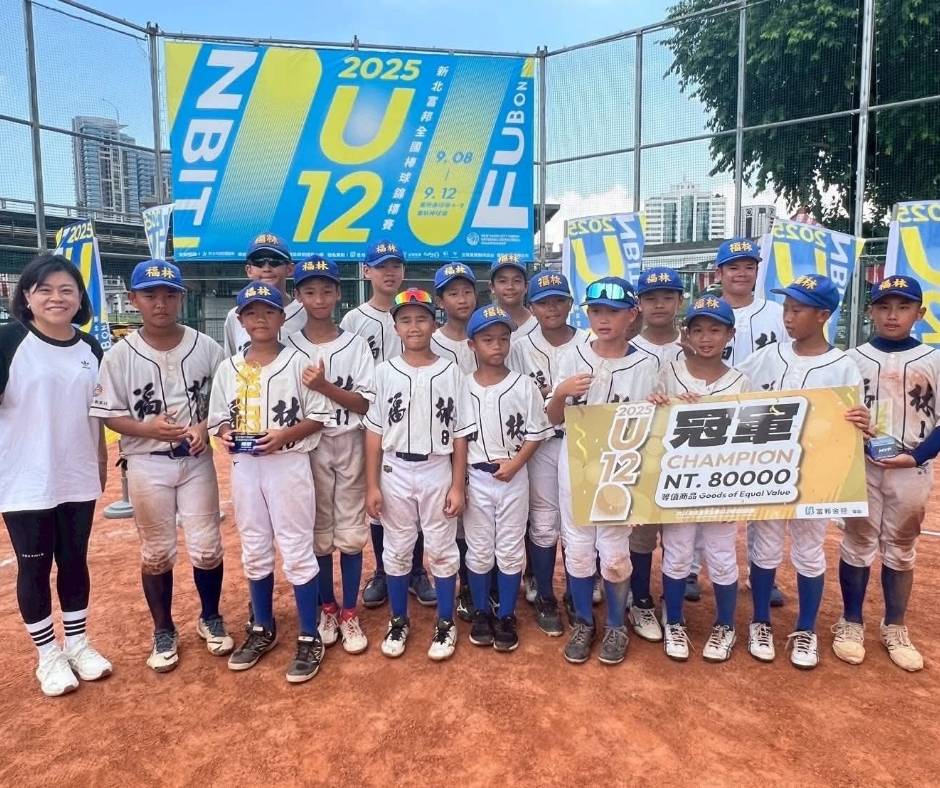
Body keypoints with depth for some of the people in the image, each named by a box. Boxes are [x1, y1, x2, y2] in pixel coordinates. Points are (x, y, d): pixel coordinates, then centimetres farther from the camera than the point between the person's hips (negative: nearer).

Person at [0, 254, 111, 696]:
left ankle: (78, 643, 31)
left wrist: (101, 462, 14)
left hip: (78, 478, 4)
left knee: (75, 560, 14)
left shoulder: (91, 348, 5)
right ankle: (48, 655, 26)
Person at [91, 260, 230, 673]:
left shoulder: (205, 346, -4)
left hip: (197, 461, 1)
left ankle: (210, 618, 32)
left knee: (207, 546, 8)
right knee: (156, 552, 12)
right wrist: (147, 428, -21)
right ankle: (164, 631, 31)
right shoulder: (120, 354, -7)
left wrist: (206, 426, -15)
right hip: (147, 465, 0)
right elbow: (107, 413, -4)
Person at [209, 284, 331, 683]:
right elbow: (218, 417, 12)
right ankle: (262, 630, 33)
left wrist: (284, 435, -20)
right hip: (244, 466, 5)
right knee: (254, 551, 15)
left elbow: (319, 417, -5)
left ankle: (310, 639, 14)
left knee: (297, 551, 0)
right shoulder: (228, 368, 6)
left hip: (289, 464, -4)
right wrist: (224, 433, -10)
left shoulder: (297, 362, -6)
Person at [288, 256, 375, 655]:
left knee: (351, 532, 6)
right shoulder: (289, 346, -1)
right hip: (308, 447, 0)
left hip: (349, 445, 0)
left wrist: (324, 386, -19)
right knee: (318, 533, 11)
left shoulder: (356, 344, -1)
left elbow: (365, 403, -7)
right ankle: (327, 608, 28)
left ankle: (350, 613, 21)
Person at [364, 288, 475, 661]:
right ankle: (398, 621, 31)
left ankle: (446, 623, 26)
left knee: (442, 550, 9)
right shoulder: (385, 372, -1)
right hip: (395, 472, 1)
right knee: (397, 550, 13)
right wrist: (371, 485, -3)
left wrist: (458, 486, -4)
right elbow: (374, 432, 0)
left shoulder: (451, 372, -3)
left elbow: (460, 434, -1)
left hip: (437, 471, -1)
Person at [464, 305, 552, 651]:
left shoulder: (524, 385, -5)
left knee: (511, 550, 9)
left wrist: (514, 464, -13)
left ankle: (507, 617, 24)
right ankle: (481, 613, 29)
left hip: (514, 478, 0)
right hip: (475, 478, 1)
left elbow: (536, 432, -2)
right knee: (478, 550, 12)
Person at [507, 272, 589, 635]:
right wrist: (554, 397, -17)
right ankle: (544, 599, 22)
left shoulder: (590, 343, 0)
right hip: (541, 444, 0)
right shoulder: (521, 348, 0)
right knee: (544, 523, 7)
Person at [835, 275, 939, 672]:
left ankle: (894, 628, 28)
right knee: (857, 544, 8)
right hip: (861, 467, -1)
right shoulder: (853, 359, 0)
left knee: (901, 549, 12)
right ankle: (850, 623, 22)